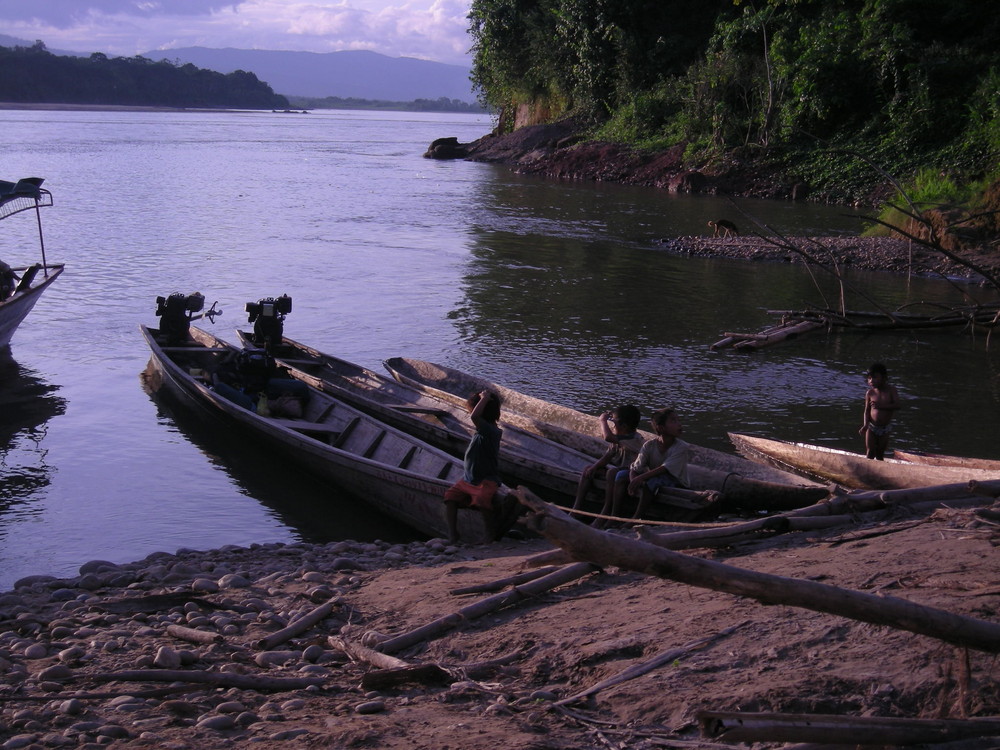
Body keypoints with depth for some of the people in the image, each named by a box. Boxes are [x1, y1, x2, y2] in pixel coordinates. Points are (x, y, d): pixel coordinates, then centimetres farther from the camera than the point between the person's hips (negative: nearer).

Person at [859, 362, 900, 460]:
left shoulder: (891, 390, -6)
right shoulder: (870, 392, -5)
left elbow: (897, 405, -17)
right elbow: (867, 411, -5)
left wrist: (881, 406, -28)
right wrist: (865, 425, -19)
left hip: (885, 428, 0)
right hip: (872, 427, 0)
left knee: (880, 454, 10)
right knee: (870, 453, -5)